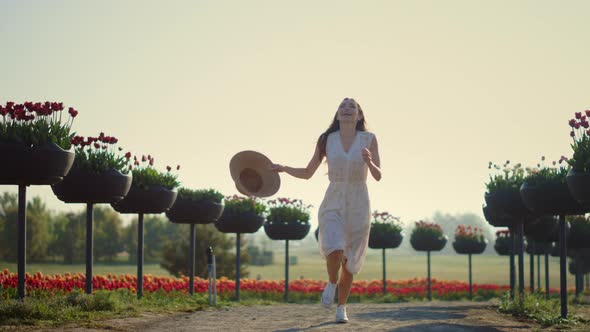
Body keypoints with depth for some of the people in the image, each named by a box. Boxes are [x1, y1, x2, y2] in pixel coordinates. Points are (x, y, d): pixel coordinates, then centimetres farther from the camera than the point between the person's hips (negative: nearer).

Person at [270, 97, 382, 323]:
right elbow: (307, 173, 8)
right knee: (334, 249, -27)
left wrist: (369, 162, -28)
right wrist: (283, 168, -9)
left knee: (349, 264, 8)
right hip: (332, 205, 0)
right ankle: (332, 283, 5)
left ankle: (341, 308, 31)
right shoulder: (326, 140, 0)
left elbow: (378, 176, -6)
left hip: (358, 207, 0)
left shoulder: (369, 139, -3)